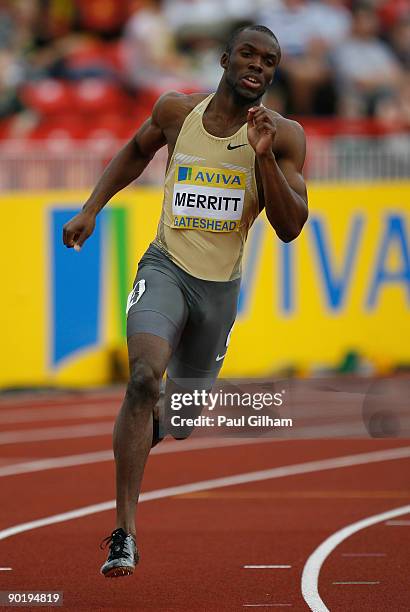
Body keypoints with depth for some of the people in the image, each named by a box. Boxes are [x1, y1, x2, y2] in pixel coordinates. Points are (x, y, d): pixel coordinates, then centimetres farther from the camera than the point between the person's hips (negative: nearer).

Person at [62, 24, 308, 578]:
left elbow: (290, 228, -13)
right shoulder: (177, 112, -1)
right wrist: (90, 210, 13)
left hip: (221, 286, 2)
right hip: (166, 267, -2)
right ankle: (124, 533, -29)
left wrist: (263, 157, -24)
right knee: (144, 378, -28)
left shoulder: (285, 136, -6)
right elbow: (136, 152, 20)